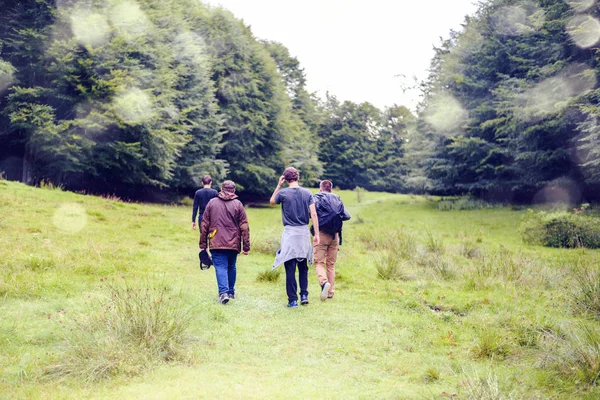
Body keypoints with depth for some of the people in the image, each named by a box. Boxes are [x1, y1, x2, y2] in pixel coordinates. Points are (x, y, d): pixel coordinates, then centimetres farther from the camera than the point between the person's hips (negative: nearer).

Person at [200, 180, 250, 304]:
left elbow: (204, 225, 5)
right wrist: (246, 247, 4)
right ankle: (231, 292, 27)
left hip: (216, 243, -1)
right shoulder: (238, 204, 2)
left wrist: (203, 245, 11)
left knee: (221, 267, -3)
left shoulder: (212, 203, 5)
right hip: (233, 244, 1)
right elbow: (244, 227, 0)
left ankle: (223, 292, -20)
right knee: (231, 267, 17)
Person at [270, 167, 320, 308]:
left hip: (290, 233, -3)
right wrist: (317, 234, 0)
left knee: (290, 268, 1)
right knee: (303, 267, 16)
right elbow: (313, 214, -2)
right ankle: (304, 295, 11)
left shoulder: (283, 193, -5)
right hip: (304, 232, 3)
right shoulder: (307, 193, 2)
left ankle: (293, 300, 2)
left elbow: (272, 201, 17)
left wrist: (278, 185, 15)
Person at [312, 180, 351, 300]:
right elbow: (346, 216, 6)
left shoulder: (317, 198, -1)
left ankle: (324, 282, -28)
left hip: (321, 234, -4)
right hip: (335, 235, 4)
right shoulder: (337, 199, 10)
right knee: (331, 264, 12)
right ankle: (330, 292, 12)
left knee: (319, 262, -1)